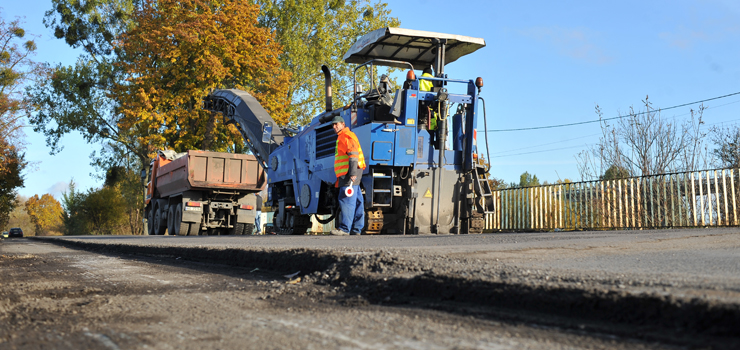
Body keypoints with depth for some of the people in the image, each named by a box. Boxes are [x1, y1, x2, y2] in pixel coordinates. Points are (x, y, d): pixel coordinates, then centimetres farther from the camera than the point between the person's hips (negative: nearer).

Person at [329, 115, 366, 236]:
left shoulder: (347, 136, -6)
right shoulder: (341, 137, 27)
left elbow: (353, 154, -17)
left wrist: (353, 173, -25)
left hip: (350, 173, -11)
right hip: (347, 174, 11)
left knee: (346, 200, -13)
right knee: (356, 201, 8)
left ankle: (344, 228, -15)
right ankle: (357, 229, 11)